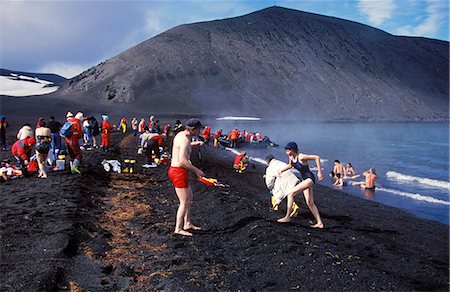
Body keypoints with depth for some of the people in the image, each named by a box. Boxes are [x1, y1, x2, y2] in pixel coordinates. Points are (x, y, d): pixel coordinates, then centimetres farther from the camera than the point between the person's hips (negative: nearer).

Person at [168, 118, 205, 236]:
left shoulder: (180, 134, 8)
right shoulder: (185, 140, -21)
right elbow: (183, 161, -29)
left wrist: (193, 144, 21)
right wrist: (196, 170, -19)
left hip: (174, 169, 10)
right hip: (179, 173, -10)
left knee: (189, 198, 20)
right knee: (184, 203, 0)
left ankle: (187, 224, 29)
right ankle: (178, 229, 10)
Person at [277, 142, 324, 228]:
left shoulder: (301, 157, -22)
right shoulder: (291, 157, 2)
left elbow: (317, 157, -22)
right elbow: (290, 165, 24)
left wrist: (319, 172, -21)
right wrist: (282, 170, 8)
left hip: (310, 178, -9)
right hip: (304, 179, 9)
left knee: (291, 193, -17)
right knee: (310, 203, 9)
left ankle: (287, 217, -9)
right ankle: (319, 223, 16)